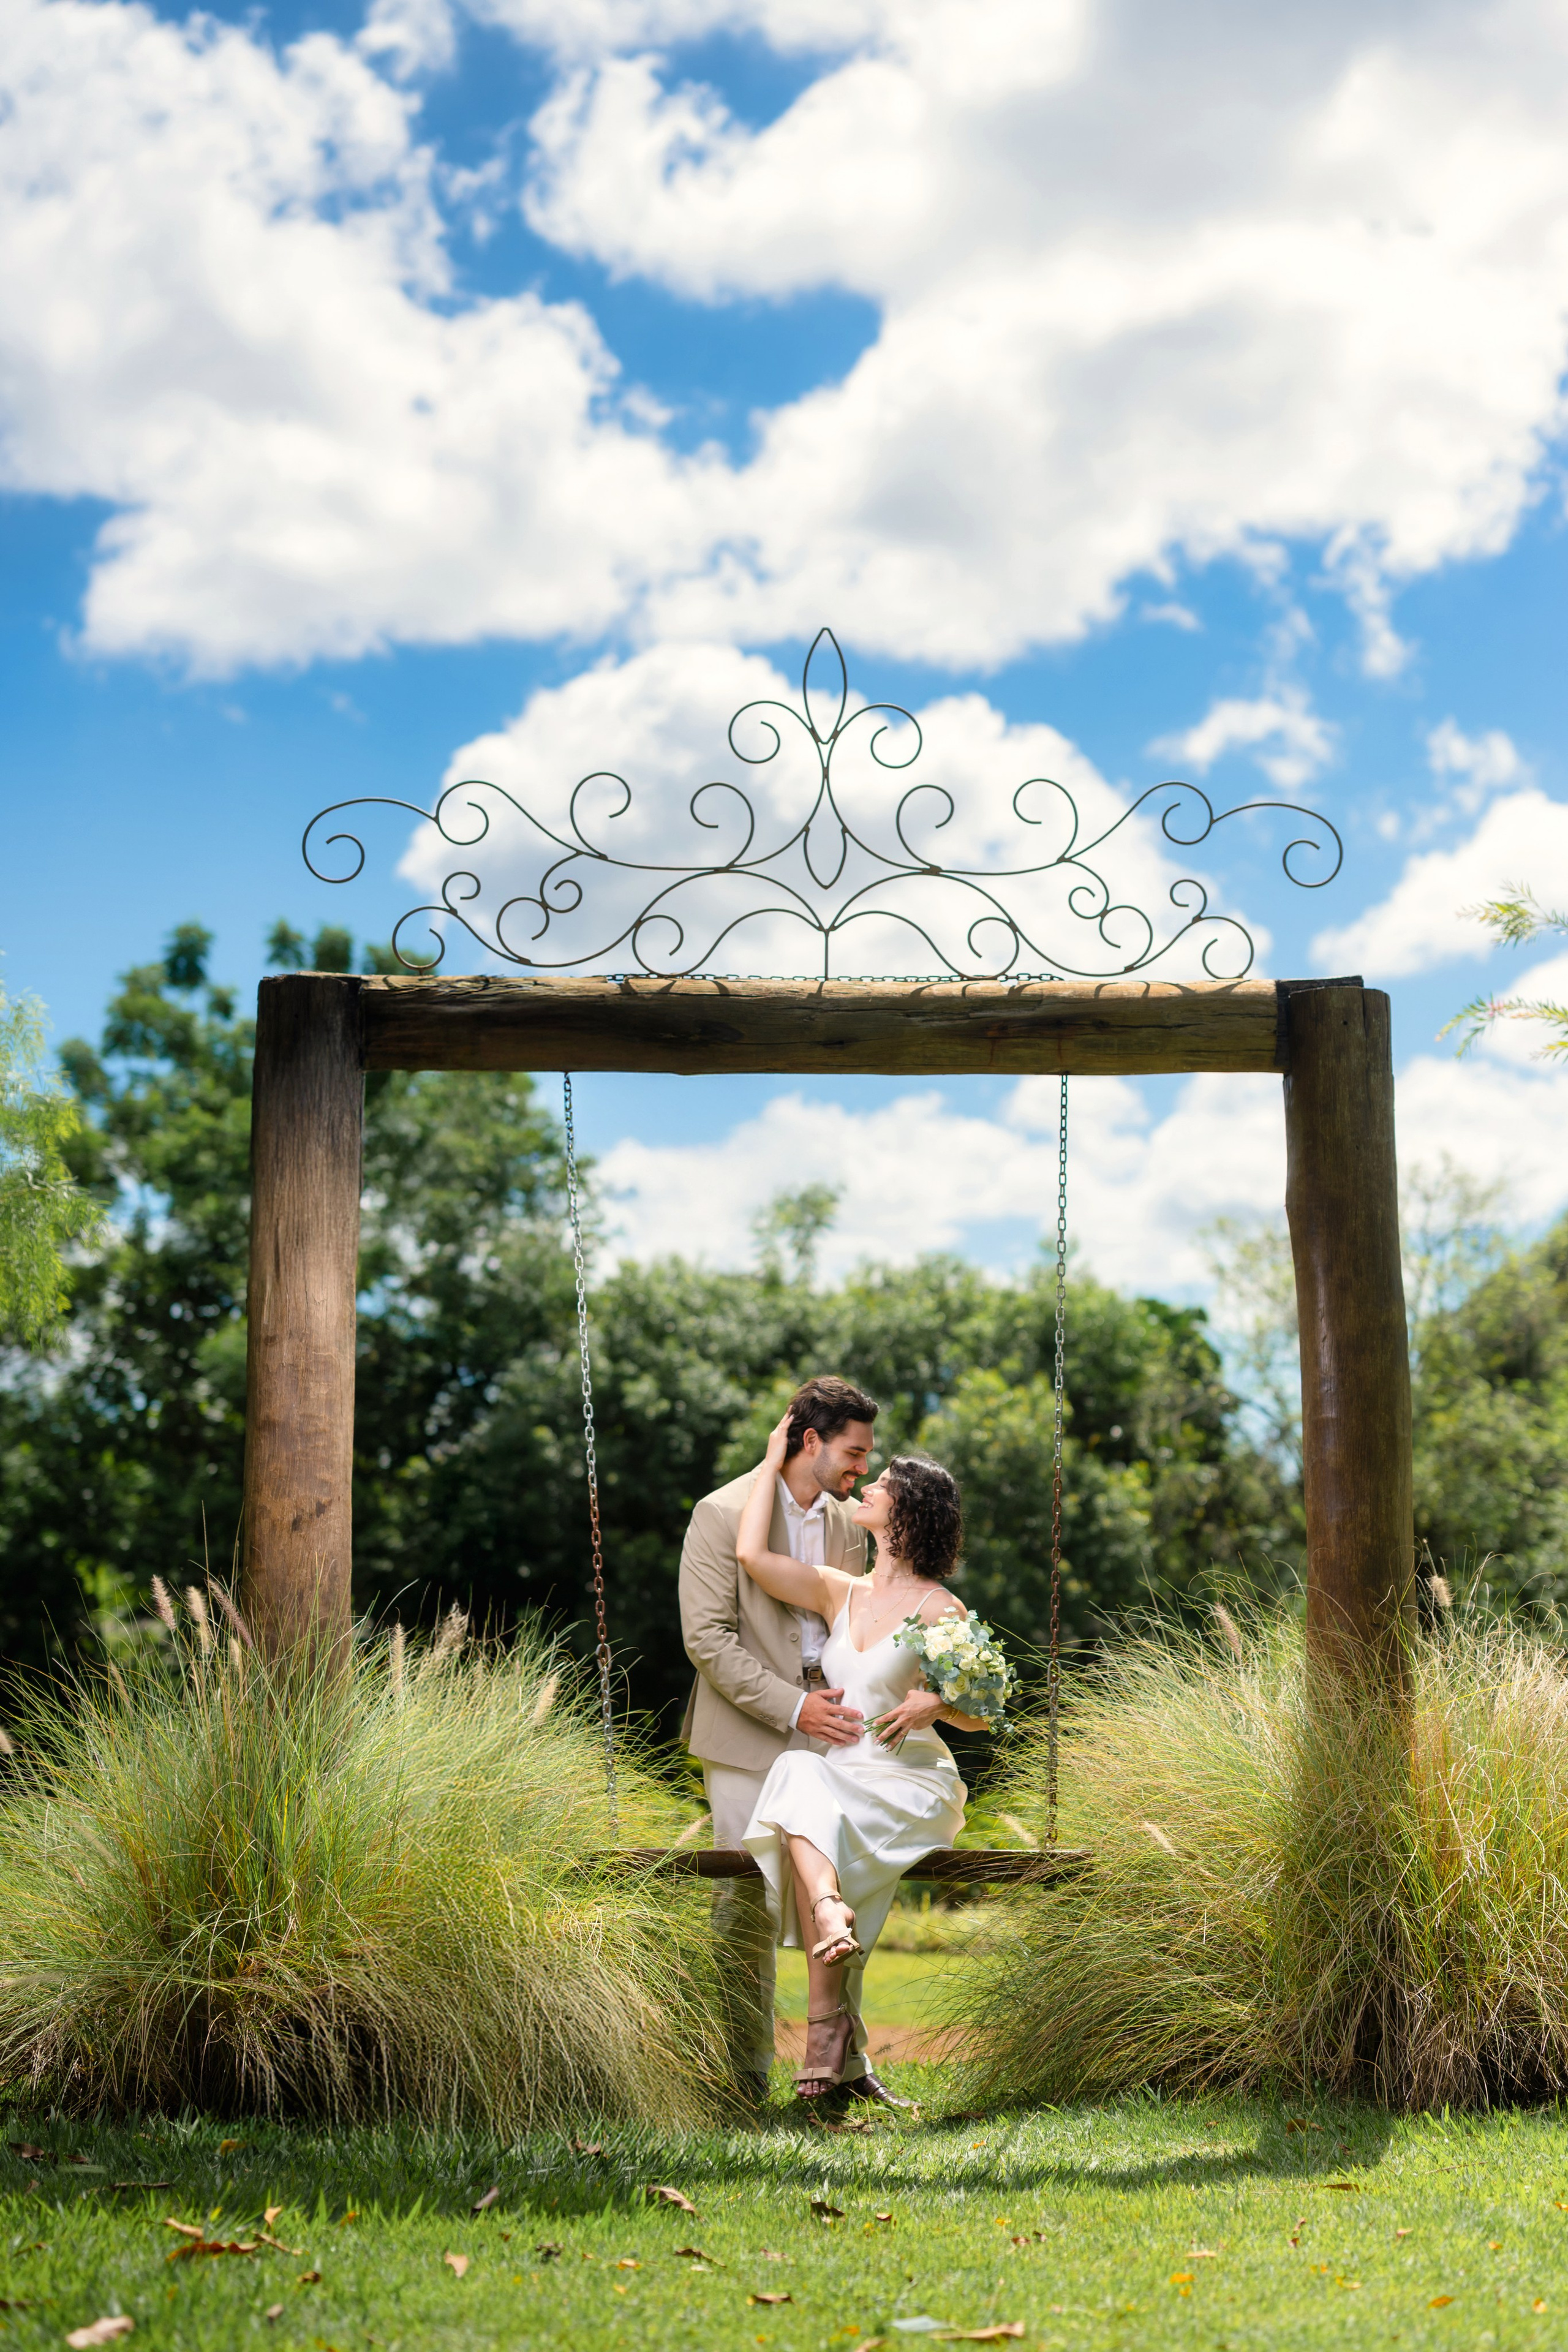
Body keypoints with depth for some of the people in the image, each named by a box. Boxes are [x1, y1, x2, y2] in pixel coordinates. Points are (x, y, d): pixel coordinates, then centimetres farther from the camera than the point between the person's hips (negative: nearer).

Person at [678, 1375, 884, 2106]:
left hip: (827, 1731, 5)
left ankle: (843, 2060, 19)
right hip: (748, 1740, -5)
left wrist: (854, 1703, 2)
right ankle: (743, 2077, 10)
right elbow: (707, 1639, -14)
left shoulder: (847, 1523, 10)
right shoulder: (724, 1513, -10)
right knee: (747, 1904, 0)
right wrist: (791, 1707, -20)